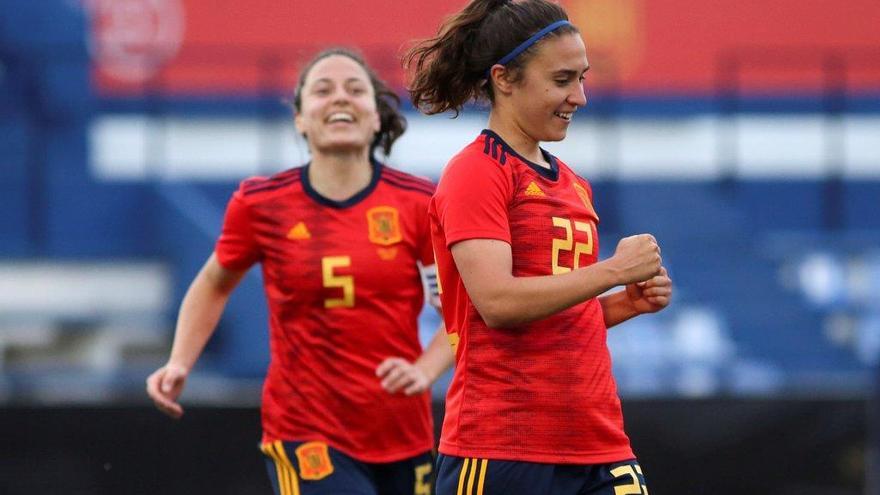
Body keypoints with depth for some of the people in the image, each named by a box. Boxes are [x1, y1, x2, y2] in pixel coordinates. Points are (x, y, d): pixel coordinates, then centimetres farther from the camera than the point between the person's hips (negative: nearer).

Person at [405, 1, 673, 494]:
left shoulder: (574, 185, 17)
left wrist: (628, 302, 8)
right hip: (500, 449, -7)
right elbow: (496, 302, -18)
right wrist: (614, 270, -13)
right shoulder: (475, 174, -6)